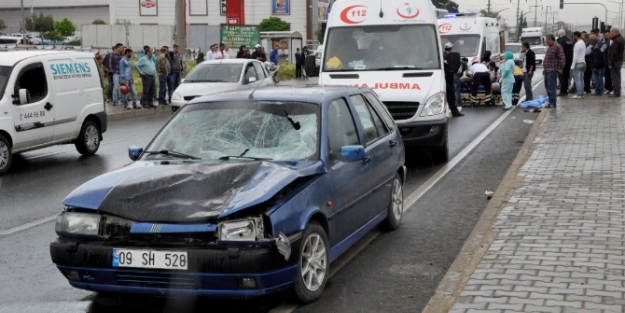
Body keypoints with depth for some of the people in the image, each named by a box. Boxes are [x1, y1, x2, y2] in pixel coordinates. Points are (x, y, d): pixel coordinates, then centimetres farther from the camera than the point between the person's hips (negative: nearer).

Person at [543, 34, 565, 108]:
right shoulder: (549, 47, 20)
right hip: (547, 70, 10)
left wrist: (560, 68, -15)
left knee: (551, 87, -10)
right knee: (547, 86, 13)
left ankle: (553, 103, -8)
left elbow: (562, 58, -16)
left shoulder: (557, 46, -11)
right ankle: (551, 101, 20)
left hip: (552, 70, -10)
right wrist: (544, 69, 23)